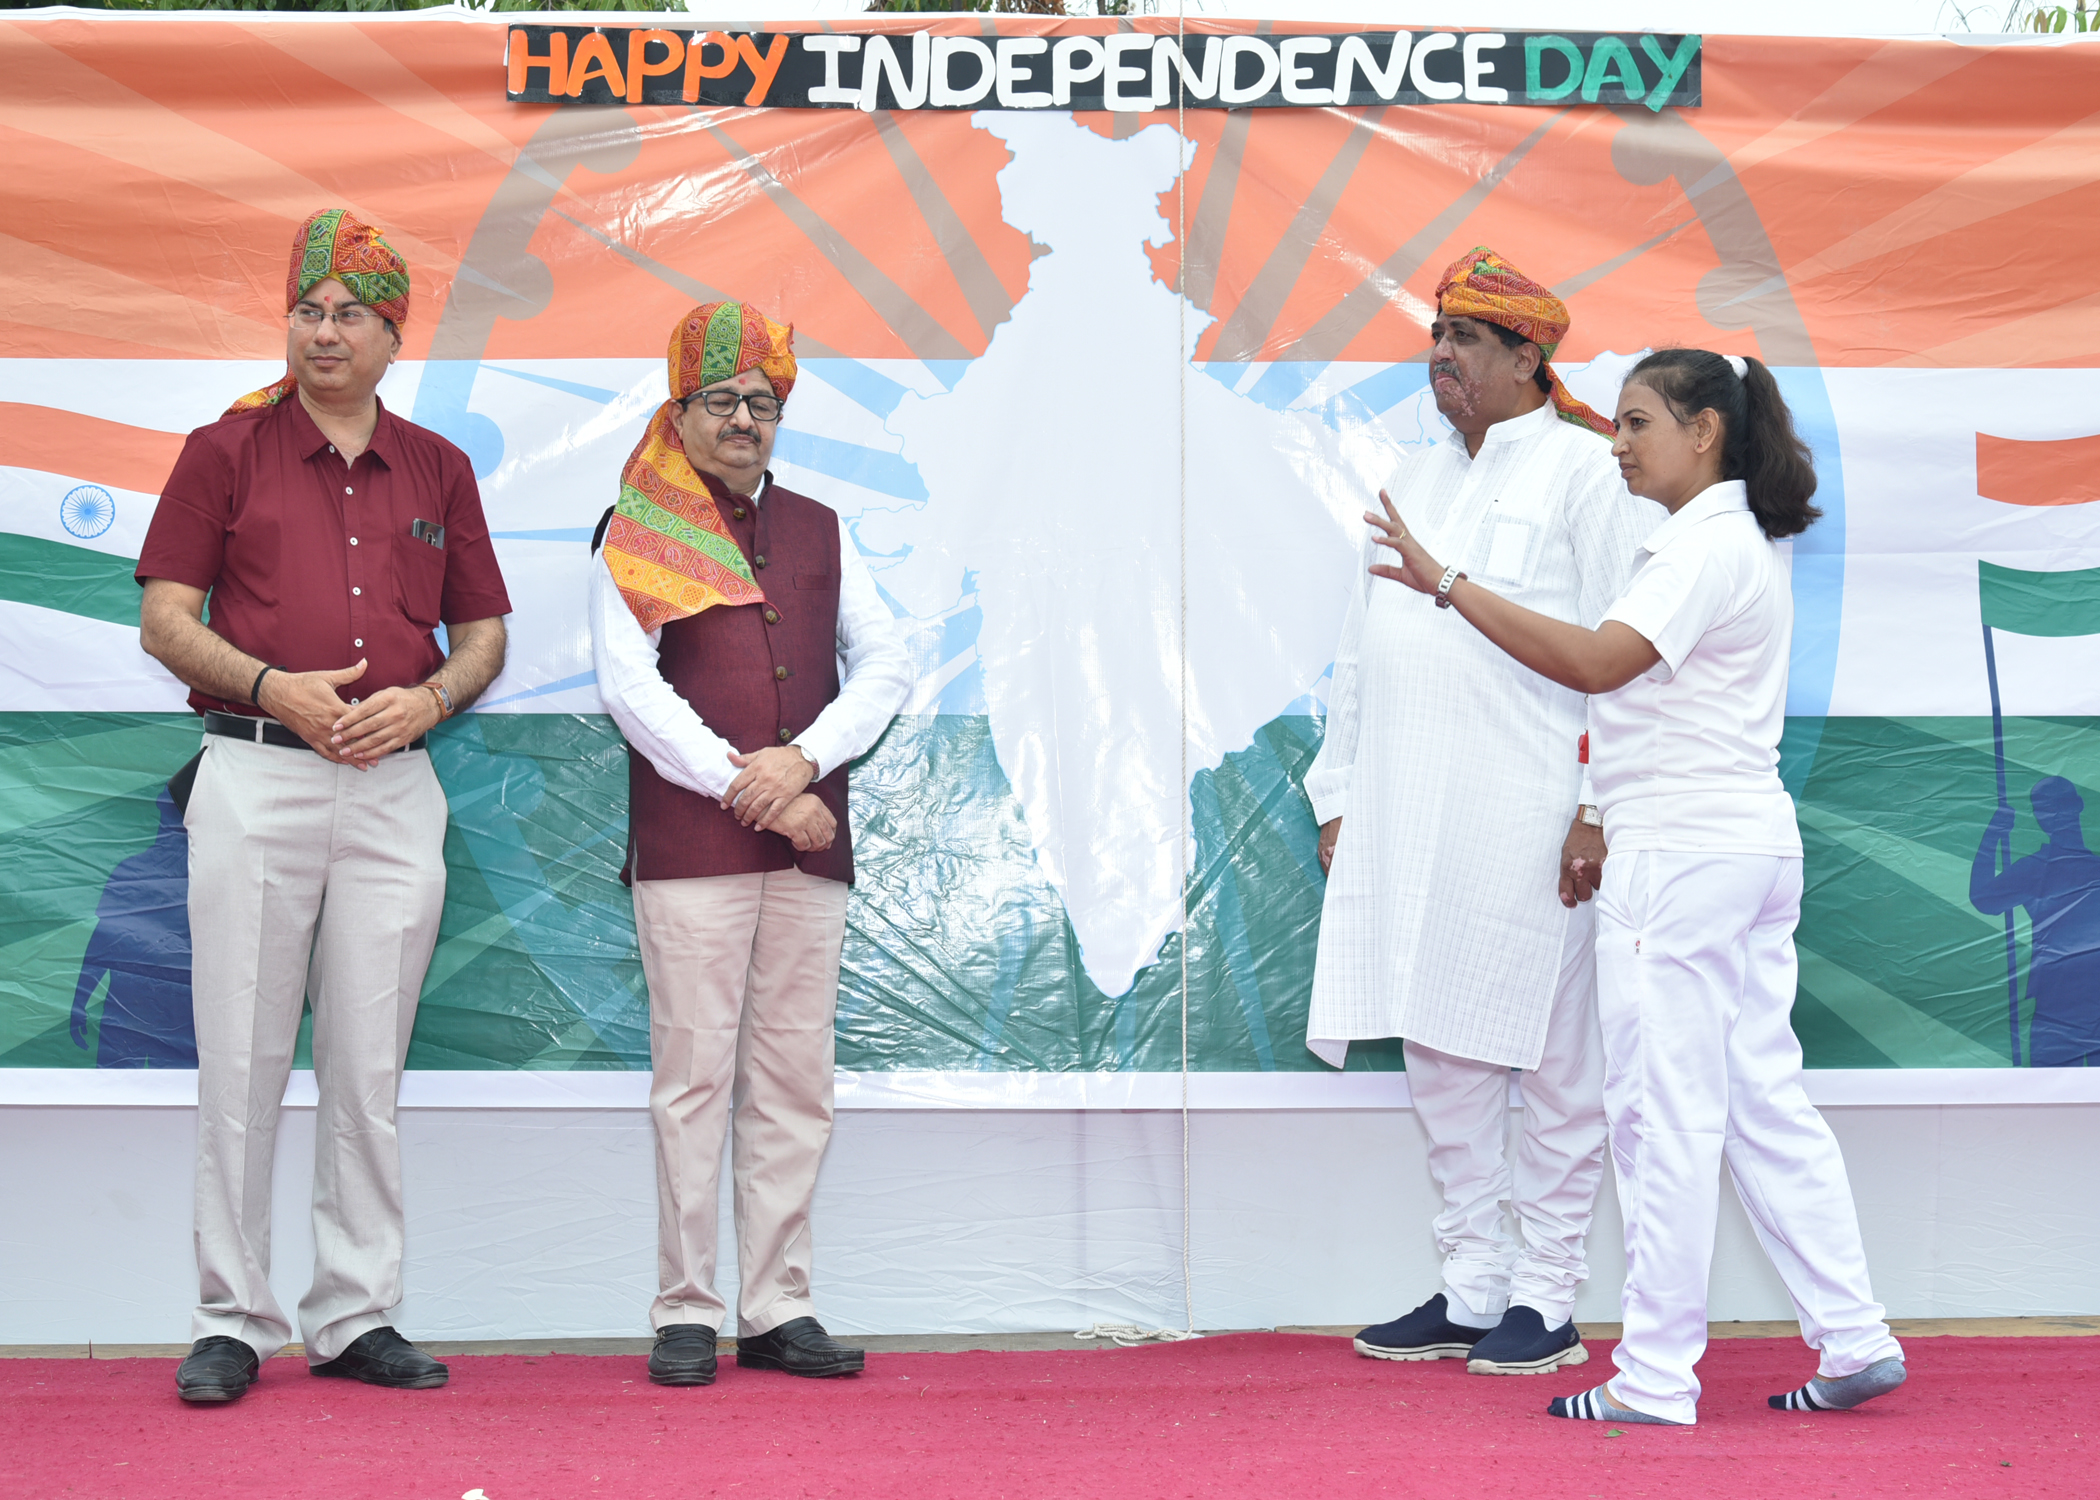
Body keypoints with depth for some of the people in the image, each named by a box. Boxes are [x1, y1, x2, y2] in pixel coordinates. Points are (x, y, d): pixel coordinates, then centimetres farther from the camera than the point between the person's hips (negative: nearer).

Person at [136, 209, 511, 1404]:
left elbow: (485, 631, 17)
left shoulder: (438, 468, 14)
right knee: (243, 1059, -1)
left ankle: (357, 1316, 12)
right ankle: (233, 1320, 5)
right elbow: (165, 620, 2)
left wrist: (428, 697, -4)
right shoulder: (228, 451, 6)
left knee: (370, 1067, 5)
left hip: (395, 785, 2)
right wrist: (271, 687, -12)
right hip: (255, 778, -2)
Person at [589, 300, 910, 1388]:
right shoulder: (635, 536, 5)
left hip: (810, 841, 4)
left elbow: (886, 666, 10)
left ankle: (778, 1308, 8)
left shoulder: (818, 532, 18)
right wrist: (745, 787, -11)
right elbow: (630, 686, -5)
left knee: (796, 1079, 3)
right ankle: (685, 1312, 1)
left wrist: (803, 758, -7)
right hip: (686, 844, -4)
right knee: (695, 1073, -5)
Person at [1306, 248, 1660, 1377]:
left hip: (1529, 814, -7)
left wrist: (1601, 807, -14)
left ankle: (1545, 1298, 7)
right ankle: (1470, 1288, 16)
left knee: (1550, 1059, 0)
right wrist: (1339, 795, 16)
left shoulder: (1586, 469, -2)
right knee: (1439, 1053, 8)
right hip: (1409, 815, 7)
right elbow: (1360, 651, 22)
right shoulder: (1417, 481, 20)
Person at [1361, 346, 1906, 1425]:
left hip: (1681, 852, -10)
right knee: (1763, 1099, 12)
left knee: (1665, 1113, -5)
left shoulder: (1706, 546, -14)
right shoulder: (1745, 543, 18)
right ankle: (1853, 1340, 13)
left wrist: (1447, 585, -27)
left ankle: (1655, 1378, -1)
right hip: (1751, 845, 10)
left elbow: (1597, 663, -26)